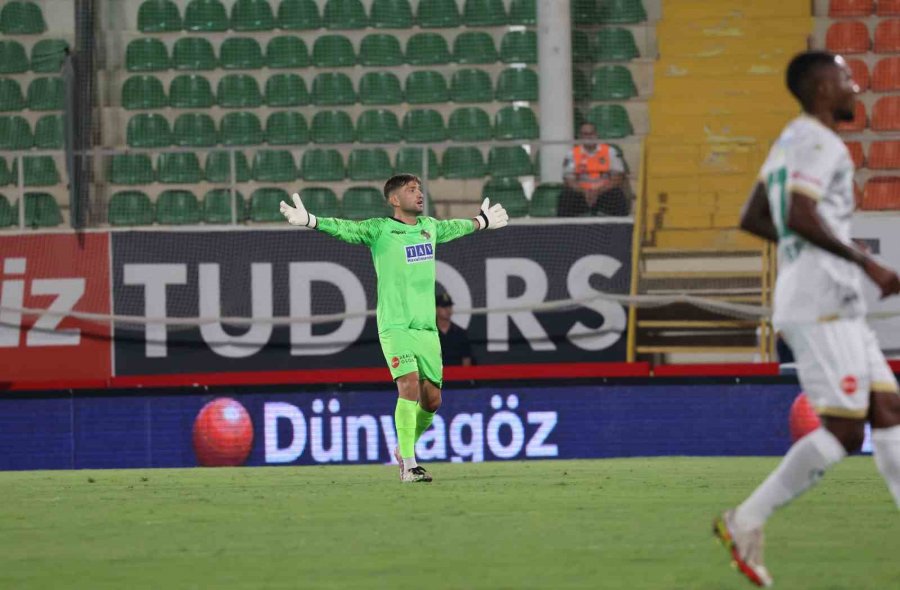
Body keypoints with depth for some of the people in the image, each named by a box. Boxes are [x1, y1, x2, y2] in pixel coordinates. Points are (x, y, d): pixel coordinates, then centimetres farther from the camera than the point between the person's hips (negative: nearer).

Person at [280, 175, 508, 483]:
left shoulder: (429, 227, 15)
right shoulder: (380, 230, -4)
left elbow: (452, 228, 36)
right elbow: (347, 228, -19)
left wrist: (481, 222, 53)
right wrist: (311, 221, -36)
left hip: (427, 327, 6)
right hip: (395, 326, -6)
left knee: (432, 399, 6)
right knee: (409, 386, -20)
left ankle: (405, 449, 31)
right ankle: (409, 466, -17)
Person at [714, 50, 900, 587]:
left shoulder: (792, 142, 20)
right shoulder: (818, 143, -11)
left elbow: (752, 218, 25)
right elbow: (799, 215, -25)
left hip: (834, 306, 10)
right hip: (822, 305, -10)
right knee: (844, 430, -11)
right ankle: (748, 521, -9)